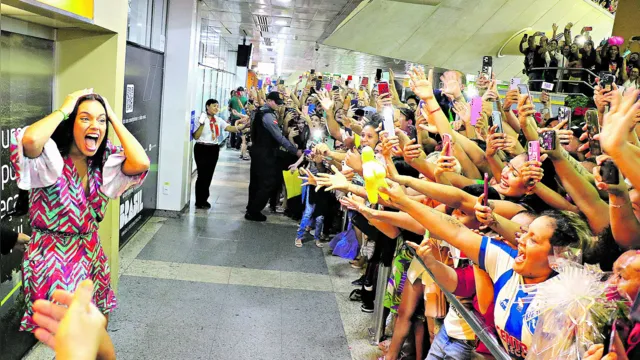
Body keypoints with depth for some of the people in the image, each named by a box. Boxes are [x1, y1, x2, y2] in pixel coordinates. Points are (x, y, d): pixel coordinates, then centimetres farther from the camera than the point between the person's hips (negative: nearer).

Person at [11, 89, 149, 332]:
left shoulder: (104, 162, 0)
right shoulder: (50, 158, -16)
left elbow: (141, 163, -20)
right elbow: (30, 139, -41)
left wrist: (113, 118, -13)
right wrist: (64, 109, -24)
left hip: (91, 255, 6)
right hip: (52, 259, -5)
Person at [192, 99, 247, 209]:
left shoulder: (218, 120, 9)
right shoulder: (201, 119, -7)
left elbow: (229, 128, -7)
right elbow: (195, 136, -13)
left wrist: (240, 127, -25)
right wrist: (202, 124, -24)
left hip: (214, 149, 6)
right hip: (202, 149, -6)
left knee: (209, 175, 12)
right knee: (202, 175, -3)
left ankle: (204, 199, 24)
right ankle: (199, 201, 9)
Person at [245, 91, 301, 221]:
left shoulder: (260, 112, 11)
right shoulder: (268, 115, -20)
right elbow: (279, 136, -24)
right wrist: (295, 150, -23)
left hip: (258, 150, 10)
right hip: (265, 153, -10)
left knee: (256, 180, 17)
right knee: (268, 183, -4)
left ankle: (251, 209, 27)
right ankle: (253, 212, 0)